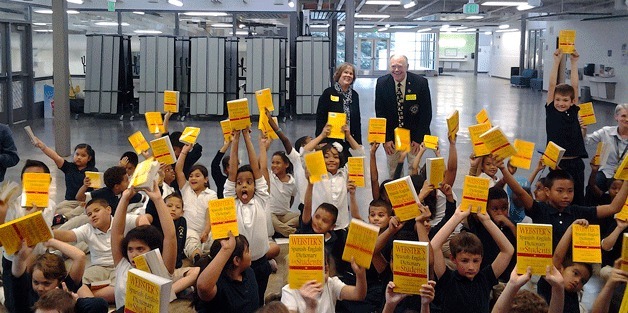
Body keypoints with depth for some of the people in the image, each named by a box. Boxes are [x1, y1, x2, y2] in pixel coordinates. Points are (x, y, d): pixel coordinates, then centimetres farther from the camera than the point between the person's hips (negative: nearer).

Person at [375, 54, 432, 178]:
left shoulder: (421, 83, -13)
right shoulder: (382, 83, -8)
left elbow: (426, 113, -8)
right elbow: (380, 113, -3)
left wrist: (418, 139, -12)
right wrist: (386, 139, -9)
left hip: (414, 135, -1)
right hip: (391, 135, 1)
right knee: (393, 171, 9)